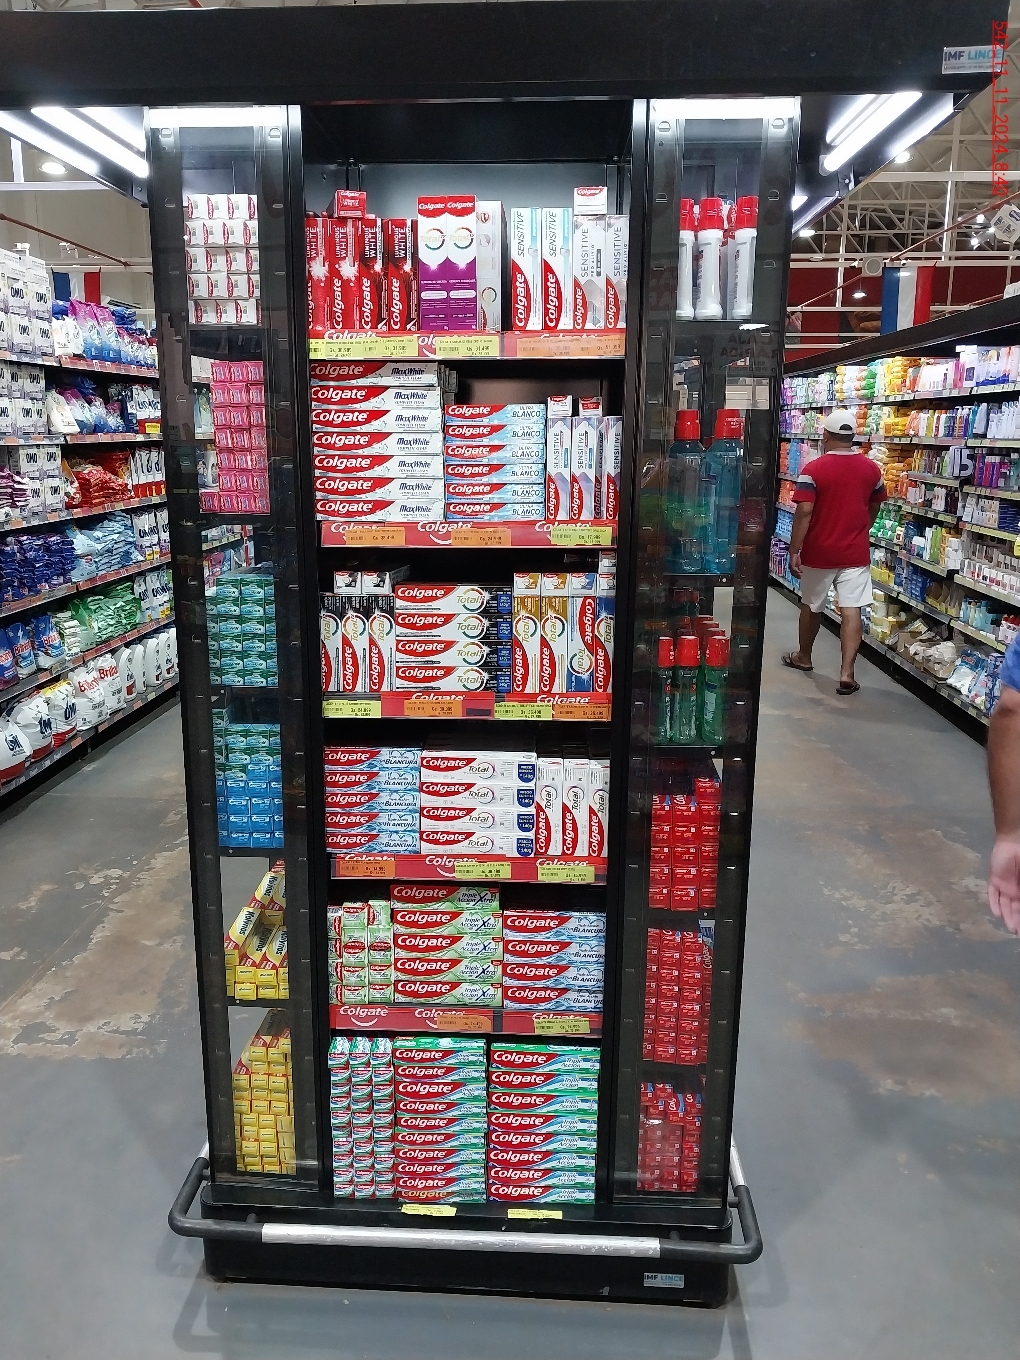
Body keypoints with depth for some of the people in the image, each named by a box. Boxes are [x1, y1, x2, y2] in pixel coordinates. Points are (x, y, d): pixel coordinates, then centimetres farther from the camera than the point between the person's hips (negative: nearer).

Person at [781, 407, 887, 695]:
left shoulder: (813, 469, -12)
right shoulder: (872, 469, 3)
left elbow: (804, 513, -17)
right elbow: (874, 508, 16)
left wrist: (794, 551, -12)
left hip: (818, 552, -2)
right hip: (855, 552, 2)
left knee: (811, 607, 16)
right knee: (851, 611, -2)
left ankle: (803, 657, 34)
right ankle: (847, 673, -9)